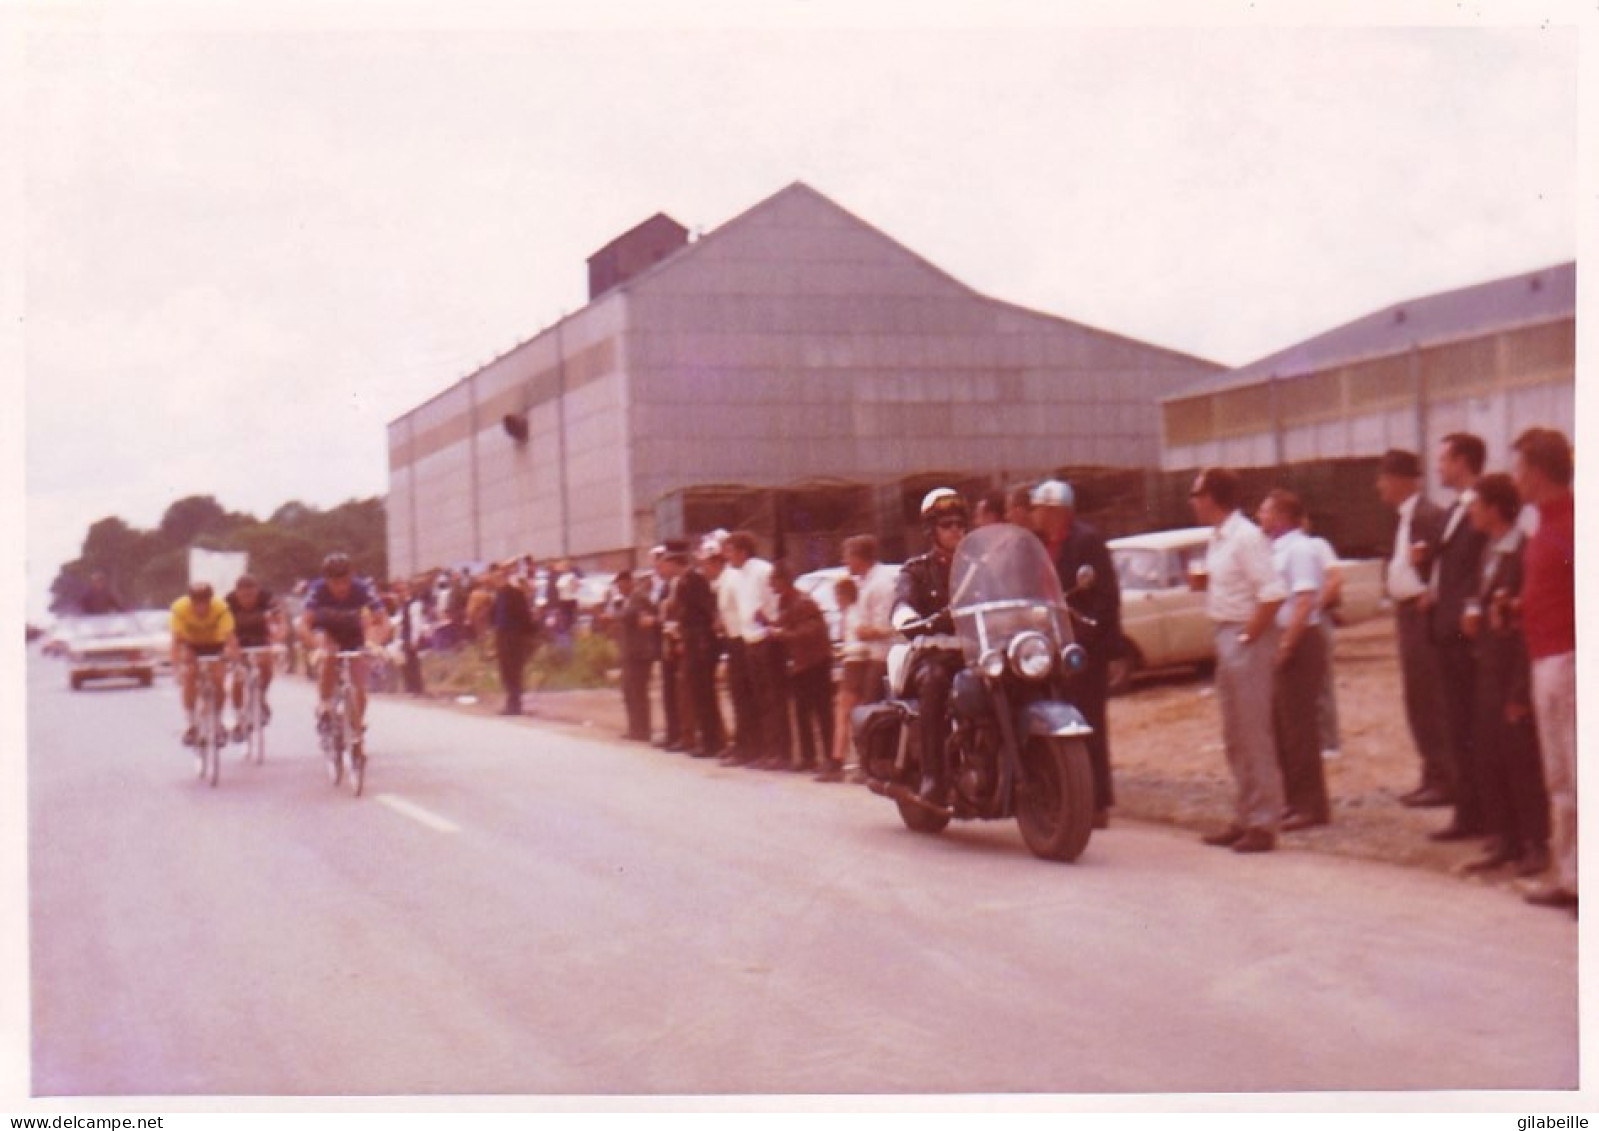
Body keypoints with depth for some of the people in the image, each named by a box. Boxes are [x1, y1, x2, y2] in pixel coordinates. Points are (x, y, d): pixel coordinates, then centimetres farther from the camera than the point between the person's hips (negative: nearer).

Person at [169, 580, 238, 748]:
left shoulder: (221, 608, -35)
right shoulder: (180, 608, -33)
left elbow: (229, 636, -42)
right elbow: (177, 638, -37)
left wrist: (233, 654, -58)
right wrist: (176, 662, -50)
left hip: (215, 643, 0)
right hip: (192, 644, 0)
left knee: (217, 678, -16)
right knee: (189, 675, -21)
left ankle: (217, 722, 5)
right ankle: (189, 725, -12)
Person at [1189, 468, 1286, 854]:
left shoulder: (1246, 536, -16)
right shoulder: (1217, 538, 12)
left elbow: (1272, 593, -23)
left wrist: (1247, 637, -19)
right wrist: (1206, 580, 4)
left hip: (1247, 640, -10)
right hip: (1226, 636, 10)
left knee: (1255, 735, -4)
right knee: (1235, 737, 15)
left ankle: (1263, 824, 1)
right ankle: (1245, 818, 24)